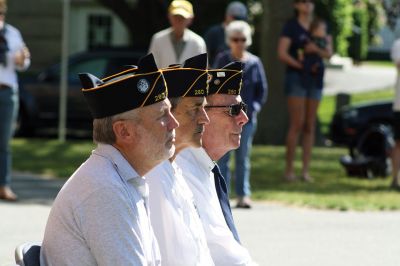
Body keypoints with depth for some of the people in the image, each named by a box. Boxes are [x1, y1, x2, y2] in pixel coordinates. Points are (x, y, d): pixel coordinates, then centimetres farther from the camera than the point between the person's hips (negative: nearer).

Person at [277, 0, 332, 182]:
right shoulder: (291, 27, -3)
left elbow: (329, 53, 4)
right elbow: (282, 53, -11)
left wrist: (316, 49, -16)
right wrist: (301, 65, -16)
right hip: (296, 78, -5)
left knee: (310, 126, 4)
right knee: (297, 124, -10)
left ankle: (306, 170, 6)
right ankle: (289, 169, -4)